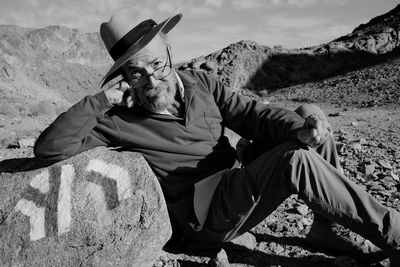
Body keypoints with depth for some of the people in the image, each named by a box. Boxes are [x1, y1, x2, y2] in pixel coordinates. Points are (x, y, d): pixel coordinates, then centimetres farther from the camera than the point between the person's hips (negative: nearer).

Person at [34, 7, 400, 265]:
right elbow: (48, 148, -13)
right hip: (205, 217, -6)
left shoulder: (201, 83, 6)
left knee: (309, 117, -5)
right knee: (297, 161, -28)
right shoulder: (120, 120, -8)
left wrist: (299, 126, -19)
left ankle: (329, 228, 2)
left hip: (239, 182, 7)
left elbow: (250, 114, -1)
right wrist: (102, 99, -20)